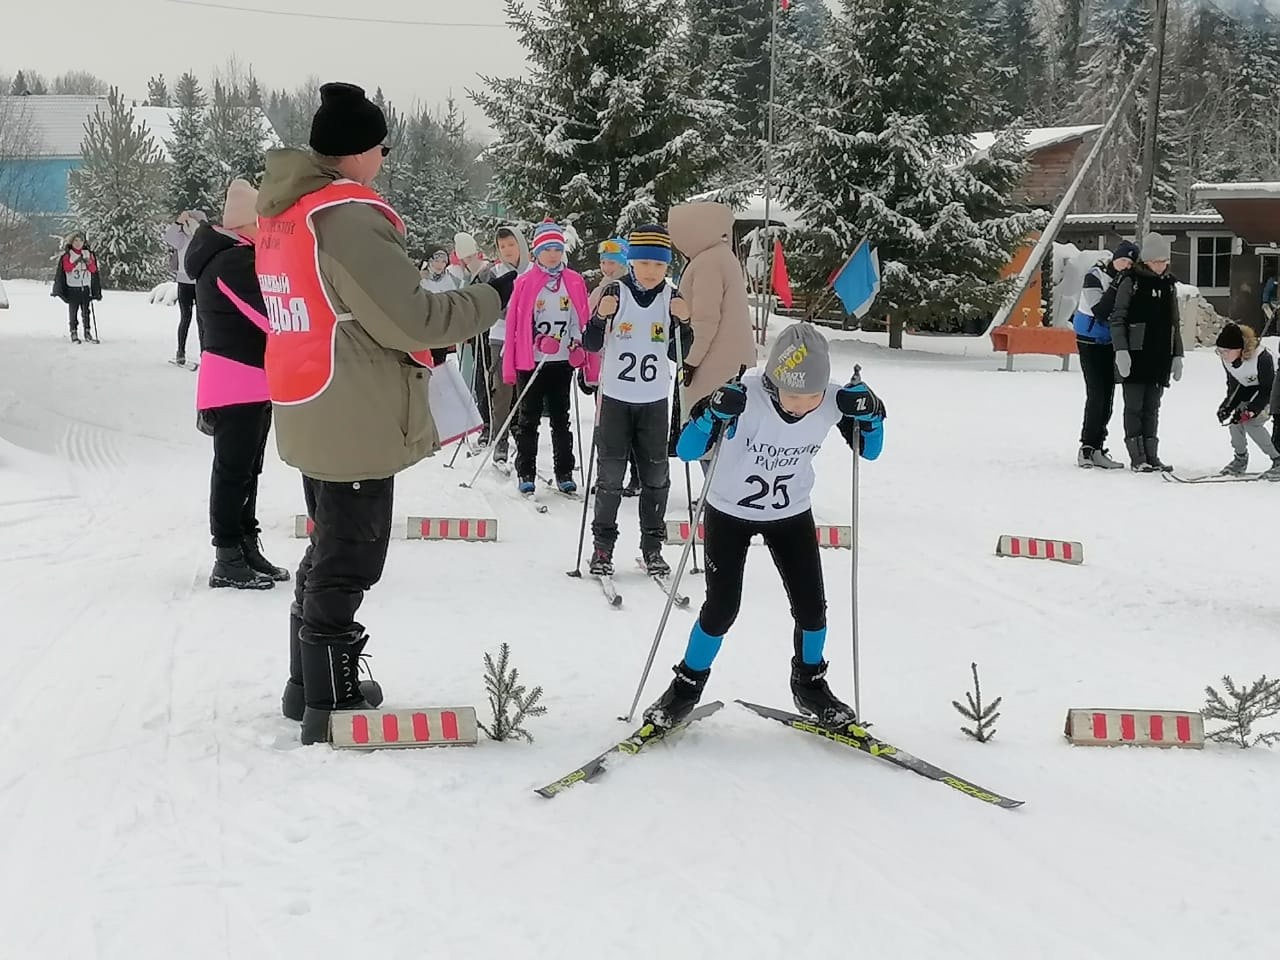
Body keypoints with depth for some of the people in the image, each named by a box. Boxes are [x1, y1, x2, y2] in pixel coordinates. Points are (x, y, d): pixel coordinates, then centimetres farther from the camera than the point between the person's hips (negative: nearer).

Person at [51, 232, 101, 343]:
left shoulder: (88, 253, 9)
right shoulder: (67, 255, 0)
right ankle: (73, 333, 3)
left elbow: (93, 269, 3)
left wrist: (88, 263, -16)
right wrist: (76, 262, -25)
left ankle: (87, 332, 10)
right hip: (72, 288, -3)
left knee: (86, 311, 4)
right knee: (73, 311, -1)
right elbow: (67, 268, -12)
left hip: (85, 287, 3)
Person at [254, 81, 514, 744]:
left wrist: (422, 345, 14)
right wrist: (490, 299, -6)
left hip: (308, 415, 9)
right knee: (348, 563, 0)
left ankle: (310, 687, 33)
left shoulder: (281, 211, 9)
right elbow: (409, 319, -20)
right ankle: (330, 708, 9)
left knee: (327, 551, 22)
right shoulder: (349, 217, -20)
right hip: (357, 423, -9)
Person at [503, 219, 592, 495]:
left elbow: (583, 321, 5)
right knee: (529, 419, 5)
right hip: (530, 362, -2)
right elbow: (513, 324, -3)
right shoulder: (525, 283, -3)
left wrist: (579, 349, -5)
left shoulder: (575, 282, 3)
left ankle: (564, 473, 16)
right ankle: (526, 474, 11)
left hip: (563, 361, 2)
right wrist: (509, 366, -6)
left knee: (561, 418, 10)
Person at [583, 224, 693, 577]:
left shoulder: (671, 298, 0)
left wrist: (683, 323, -14)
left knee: (656, 474, 6)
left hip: (654, 400, 2)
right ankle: (602, 545, 11)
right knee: (611, 473, 1)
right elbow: (591, 345, -7)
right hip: (616, 397, -2)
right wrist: (601, 316, -24)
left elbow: (677, 354, 2)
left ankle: (652, 547, 16)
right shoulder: (615, 292, -6)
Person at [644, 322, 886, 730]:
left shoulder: (834, 401, -23)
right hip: (730, 514, -3)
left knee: (812, 607, 1)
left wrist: (869, 414, -27)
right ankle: (687, 686, 19)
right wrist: (713, 414, -46)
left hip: (792, 515, 3)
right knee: (721, 608, -5)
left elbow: (869, 451, -6)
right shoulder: (745, 397, -33)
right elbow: (686, 451, -28)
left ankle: (810, 686, 27)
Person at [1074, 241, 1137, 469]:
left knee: (1107, 396, 5)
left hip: (1111, 344, 6)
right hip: (1091, 342, -6)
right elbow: (1099, 312, -22)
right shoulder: (1094, 277, -12)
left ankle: (1096, 449, 10)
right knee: (1097, 394, -12)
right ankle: (1087, 448, -7)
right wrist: (1115, 287, -28)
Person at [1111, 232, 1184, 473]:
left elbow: (1175, 324, 19)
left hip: (1160, 356, 5)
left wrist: (1177, 355, 15)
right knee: (1134, 406, -2)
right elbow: (1117, 318, -5)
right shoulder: (1131, 281, -3)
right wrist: (1121, 350, -14)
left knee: (1152, 408, 8)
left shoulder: (1169, 284, 13)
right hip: (1135, 355, -5)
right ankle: (1137, 458, -1)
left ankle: (1151, 456, 10)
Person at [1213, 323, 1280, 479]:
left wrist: (1249, 411, -31)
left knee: (1251, 423, -20)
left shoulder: (1262, 358, -37)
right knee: (1236, 419, -10)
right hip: (1249, 390, 6)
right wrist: (1228, 405, -16)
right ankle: (1240, 459, 10)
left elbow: (1267, 390, -27)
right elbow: (1234, 383, -2)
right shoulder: (1227, 359, -18)